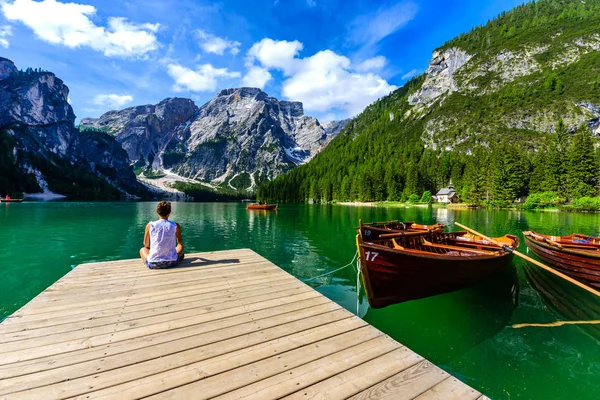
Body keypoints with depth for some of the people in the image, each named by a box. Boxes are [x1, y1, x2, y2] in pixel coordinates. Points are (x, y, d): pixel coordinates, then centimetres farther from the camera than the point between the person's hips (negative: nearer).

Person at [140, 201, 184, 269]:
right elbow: (180, 243, 9)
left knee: (142, 249, 32)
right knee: (180, 247, 32)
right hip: (172, 262, 0)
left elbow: (146, 245, 9)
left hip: (153, 264, 0)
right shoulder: (175, 226, -6)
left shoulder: (150, 225, -5)